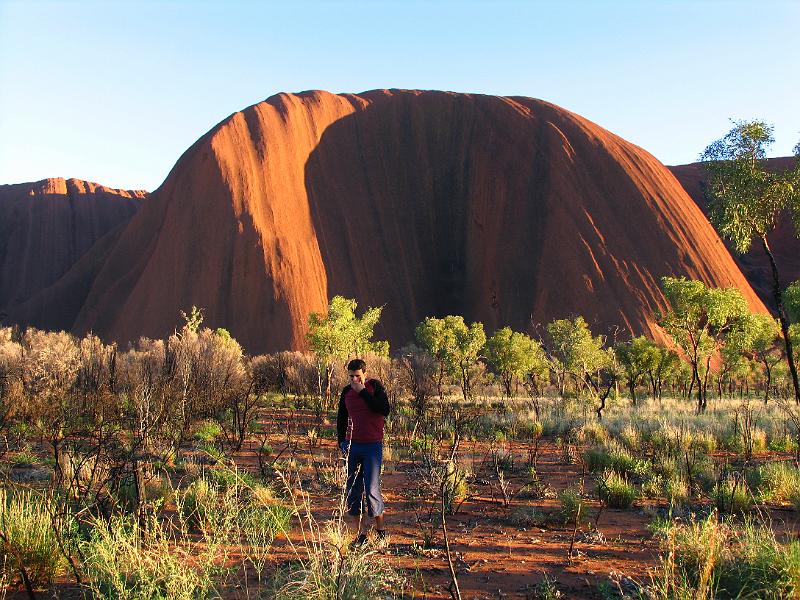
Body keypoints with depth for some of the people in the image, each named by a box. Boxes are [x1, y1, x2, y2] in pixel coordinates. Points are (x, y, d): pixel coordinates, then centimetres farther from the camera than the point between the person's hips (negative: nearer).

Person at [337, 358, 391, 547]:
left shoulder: (375, 386, -3)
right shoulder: (346, 392, 9)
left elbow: (384, 410, -18)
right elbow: (341, 419, 19)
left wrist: (363, 392, -17)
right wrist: (342, 442, 9)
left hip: (372, 446, -5)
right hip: (352, 446, 5)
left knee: (371, 489, -7)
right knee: (352, 491, 4)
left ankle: (381, 530, 11)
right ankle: (361, 533, 13)